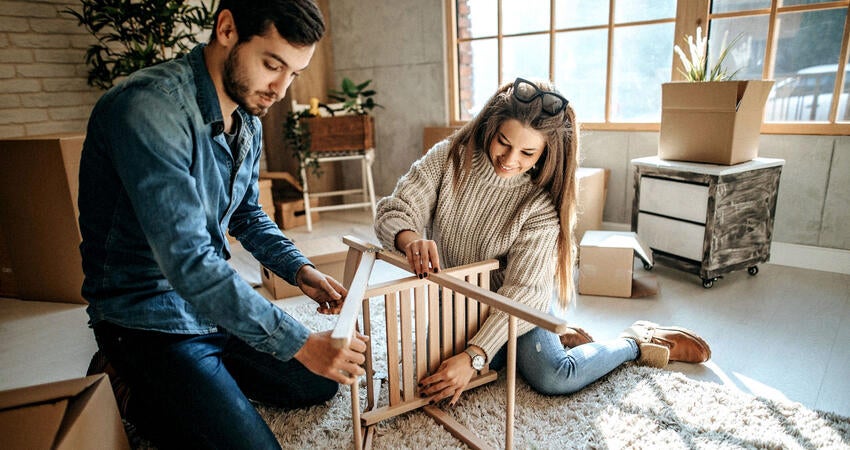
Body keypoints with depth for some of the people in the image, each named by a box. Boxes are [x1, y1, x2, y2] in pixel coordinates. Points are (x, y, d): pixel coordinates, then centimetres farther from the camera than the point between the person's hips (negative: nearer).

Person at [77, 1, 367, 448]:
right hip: (150, 320, -8)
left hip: (215, 302, 8)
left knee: (322, 382, 13)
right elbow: (188, 262, -33)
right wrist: (300, 343, -30)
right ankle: (147, 399, 9)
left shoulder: (249, 118, 1)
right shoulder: (149, 108, -27)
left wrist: (299, 269, -5)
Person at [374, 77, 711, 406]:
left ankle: (639, 342, 7)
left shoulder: (542, 205, -22)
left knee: (554, 378, -25)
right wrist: (410, 238, -42)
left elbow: (522, 291, -24)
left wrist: (473, 357, -34)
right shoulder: (449, 158, -15)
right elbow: (393, 212, -17)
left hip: (516, 306, -3)